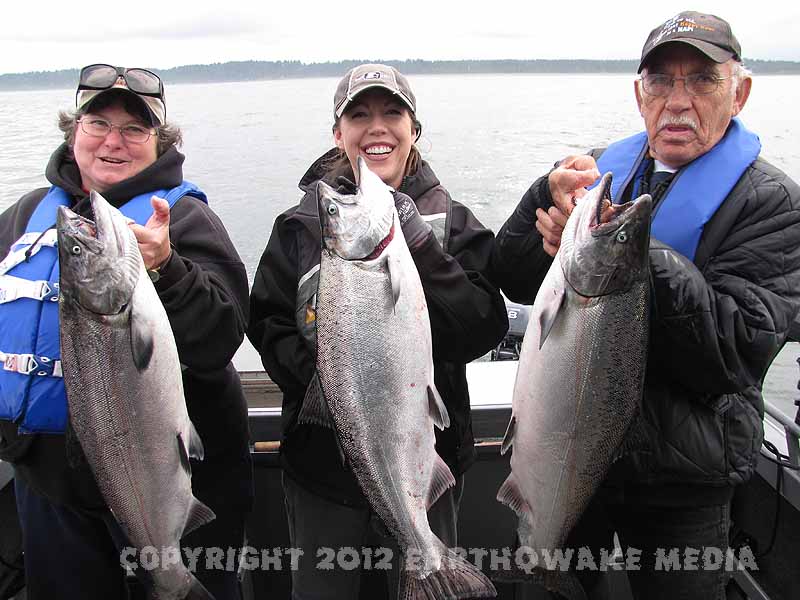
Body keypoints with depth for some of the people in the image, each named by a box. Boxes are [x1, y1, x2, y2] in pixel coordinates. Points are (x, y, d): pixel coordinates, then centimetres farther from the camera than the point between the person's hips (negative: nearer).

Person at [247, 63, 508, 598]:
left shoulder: (451, 221, -3)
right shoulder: (303, 224, -2)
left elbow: (484, 330, -13)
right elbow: (269, 327, -2)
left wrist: (420, 245, -22)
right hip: (322, 457, 1)